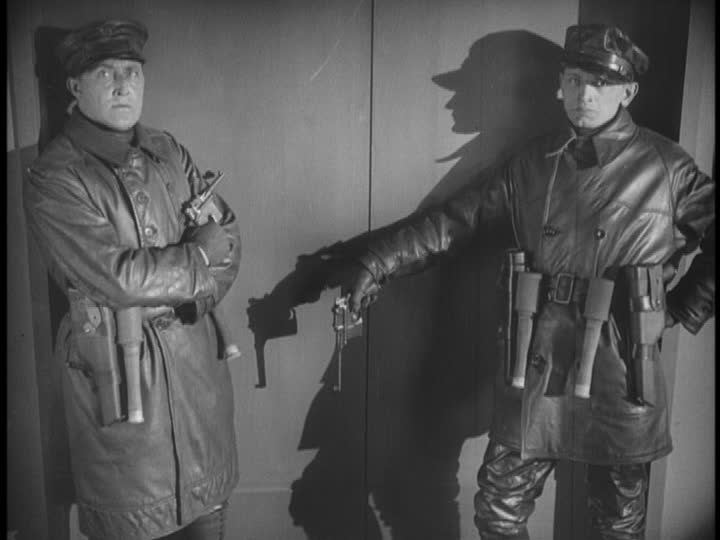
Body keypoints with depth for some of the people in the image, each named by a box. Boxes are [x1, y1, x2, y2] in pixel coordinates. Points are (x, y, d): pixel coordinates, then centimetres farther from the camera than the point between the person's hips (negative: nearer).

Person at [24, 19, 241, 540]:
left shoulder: (167, 151, 6)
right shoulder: (54, 178, -12)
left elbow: (228, 234, 4)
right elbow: (120, 278, -21)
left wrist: (194, 299, -11)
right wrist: (200, 255, -9)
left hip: (197, 352, 5)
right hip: (117, 364, -5)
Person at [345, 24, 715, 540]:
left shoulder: (665, 167, -1)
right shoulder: (534, 162, 7)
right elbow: (455, 219, 5)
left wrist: (682, 310, 0)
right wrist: (378, 262, -1)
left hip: (620, 374, -2)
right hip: (535, 368, 2)